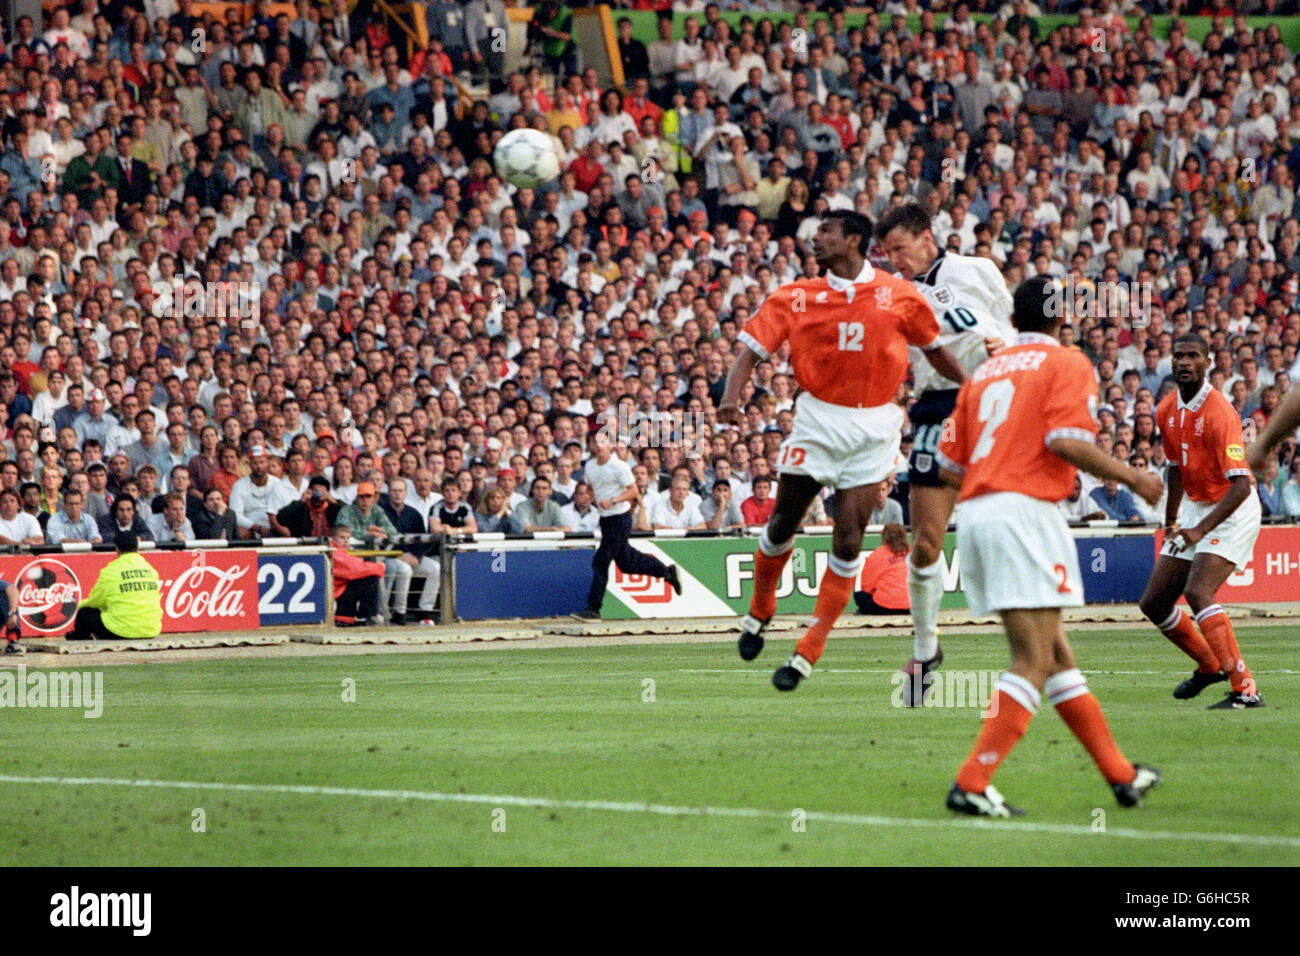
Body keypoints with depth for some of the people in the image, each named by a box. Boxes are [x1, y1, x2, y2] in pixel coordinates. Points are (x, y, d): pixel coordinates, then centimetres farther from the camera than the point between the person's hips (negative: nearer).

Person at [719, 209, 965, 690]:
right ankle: (759, 613, 33)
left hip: (873, 427, -1)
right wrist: (731, 397, -23)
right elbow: (752, 349, -6)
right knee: (783, 524, 5)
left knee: (848, 540, -7)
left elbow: (934, 349, 13)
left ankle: (808, 650, 2)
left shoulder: (899, 296, -1)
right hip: (816, 420, 1)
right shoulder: (797, 298, -2)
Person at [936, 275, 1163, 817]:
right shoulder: (1067, 365, 1)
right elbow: (1066, 441, -14)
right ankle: (971, 784, -18)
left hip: (974, 510, 8)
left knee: (1055, 651, 14)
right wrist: (1133, 478, -3)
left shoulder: (985, 372, 21)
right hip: (1024, 511, -8)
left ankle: (1120, 775, 20)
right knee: (1034, 662, -9)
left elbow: (947, 464, 18)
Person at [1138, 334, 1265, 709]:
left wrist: (1201, 530, -35)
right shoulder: (1167, 410, 2)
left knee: (1197, 592, -28)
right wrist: (1171, 522, 22)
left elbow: (1241, 485, -28)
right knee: (1153, 603, 8)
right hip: (1196, 507, 8)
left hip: (1234, 510, -8)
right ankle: (1210, 665, 32)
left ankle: (1245, 689, -29)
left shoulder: (1219, 413, -23)